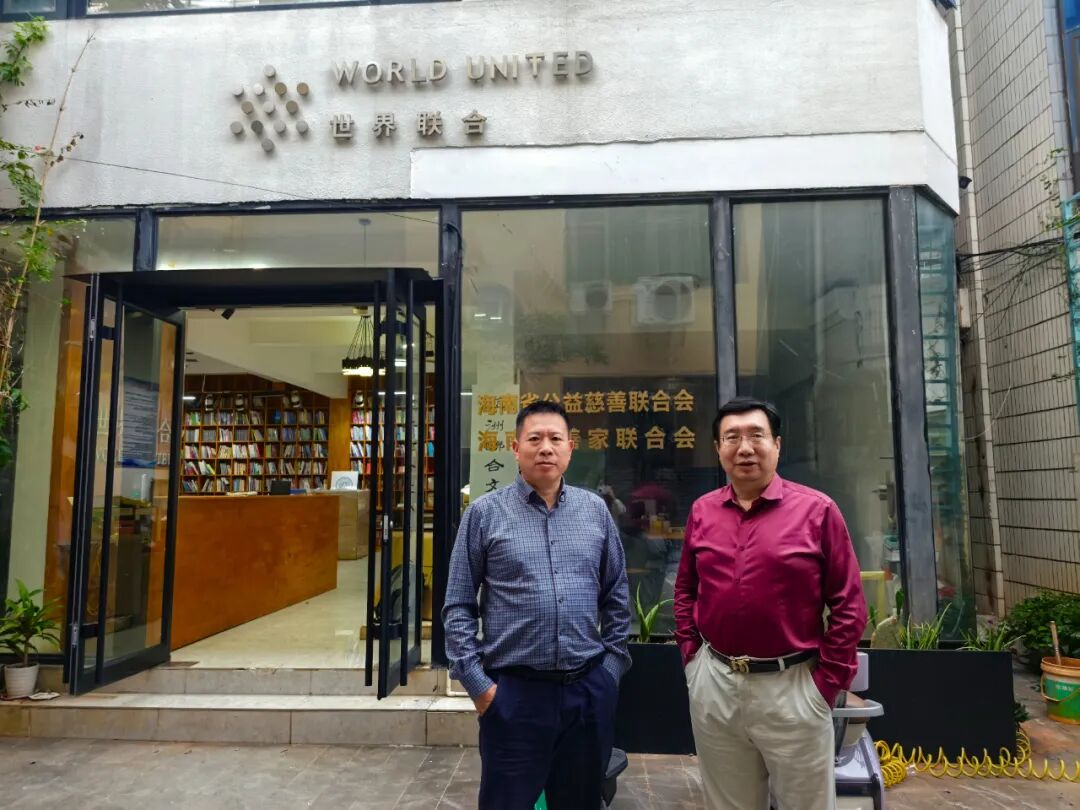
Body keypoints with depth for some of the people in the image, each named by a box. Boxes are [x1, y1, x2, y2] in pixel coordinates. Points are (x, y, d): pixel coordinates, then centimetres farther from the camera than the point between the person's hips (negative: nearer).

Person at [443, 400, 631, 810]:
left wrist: (612, 665, 5)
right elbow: (458, 607, -2)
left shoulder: (596, 510, 4)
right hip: (512, 691, -2)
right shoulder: (485, 512, -4)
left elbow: (617, 597, 11)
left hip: (589, 690, 3)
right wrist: (476, 682, -6)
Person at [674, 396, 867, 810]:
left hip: (792, 686, -3)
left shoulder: (816, 509, -9)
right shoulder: (702, 511, 2)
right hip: (713, 684, 4)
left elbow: (848, 604, -6)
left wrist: (827, 682, -8)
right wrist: (691, 655, 5)